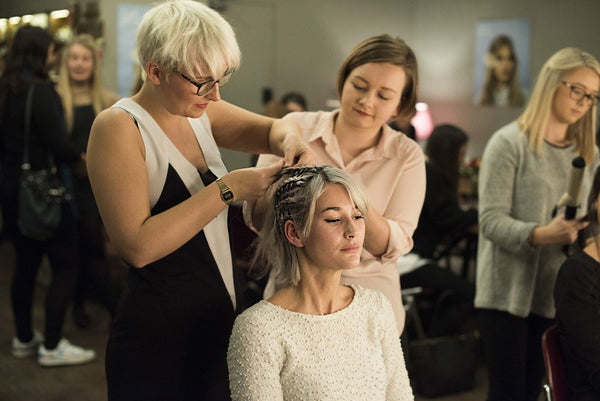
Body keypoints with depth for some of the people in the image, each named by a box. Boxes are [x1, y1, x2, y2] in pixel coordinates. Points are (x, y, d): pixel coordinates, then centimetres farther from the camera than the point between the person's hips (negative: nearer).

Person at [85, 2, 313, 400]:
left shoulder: (200, 112, 5)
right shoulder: (119, 127, -16)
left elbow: (273, 128, 10)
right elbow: (138, 246, -25)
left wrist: (290, 139, -14)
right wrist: (228, 189, -25)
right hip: (159, 338, -7)